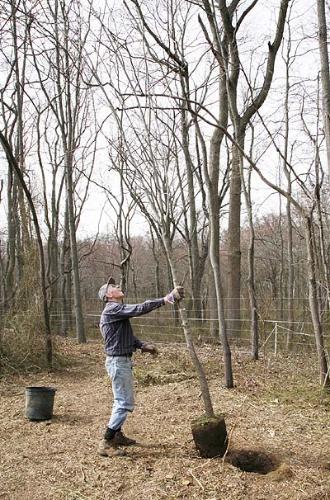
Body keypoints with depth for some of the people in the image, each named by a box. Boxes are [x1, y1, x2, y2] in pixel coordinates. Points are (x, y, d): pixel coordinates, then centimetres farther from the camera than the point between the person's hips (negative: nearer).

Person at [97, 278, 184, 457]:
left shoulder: (117, 311, 16)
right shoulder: (112, 309, -17)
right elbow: (139, 309, -26)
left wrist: (142, 345, 12)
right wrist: (164, 300, -23)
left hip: (122, 361, 11)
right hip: (118, 361, -11)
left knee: (122, 400, 20)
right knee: (125, 403, -7)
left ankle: (117, 435, 32)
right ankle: (106, 443, -1)